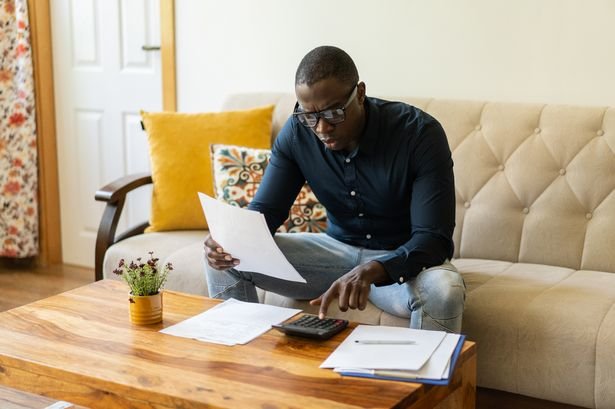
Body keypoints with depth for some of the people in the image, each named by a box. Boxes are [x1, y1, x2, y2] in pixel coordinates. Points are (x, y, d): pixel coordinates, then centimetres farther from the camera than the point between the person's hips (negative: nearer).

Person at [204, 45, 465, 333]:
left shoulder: (420, 134, -23)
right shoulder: (298, 132, -10)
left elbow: (435, 240, -28)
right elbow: (264, 210, -7)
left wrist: (371, 271, -47)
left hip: (403, 257, -4)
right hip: (339, 249, 4)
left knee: (444, 292, -38)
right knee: (225, 258, -10)